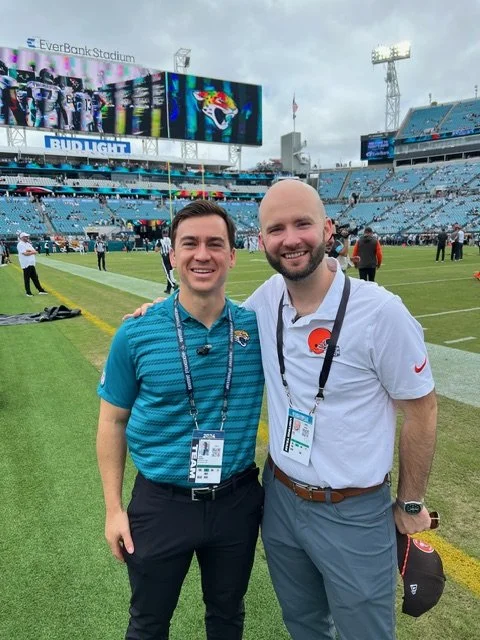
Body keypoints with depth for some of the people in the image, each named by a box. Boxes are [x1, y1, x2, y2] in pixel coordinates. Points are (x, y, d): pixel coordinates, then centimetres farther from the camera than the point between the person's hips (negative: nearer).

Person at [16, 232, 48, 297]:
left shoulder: (28, 244, 16)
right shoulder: (20, 244, -9)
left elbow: (35, 252, 4)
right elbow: (25, 253, -20)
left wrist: (28, 251, -13)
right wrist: (32, 252, -8)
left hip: (32, 264, 8)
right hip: (26, 264, -8)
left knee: (35, 277, 12)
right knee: (27, 279, -1)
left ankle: (40, 290, 16)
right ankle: (28, 292, 6)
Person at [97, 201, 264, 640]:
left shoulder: (258, 327, -9)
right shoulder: (136, 333, -13)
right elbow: (113, 421, -3)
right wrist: (114, 508, -2)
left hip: (238, 500, 2)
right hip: (161, 503, -1)